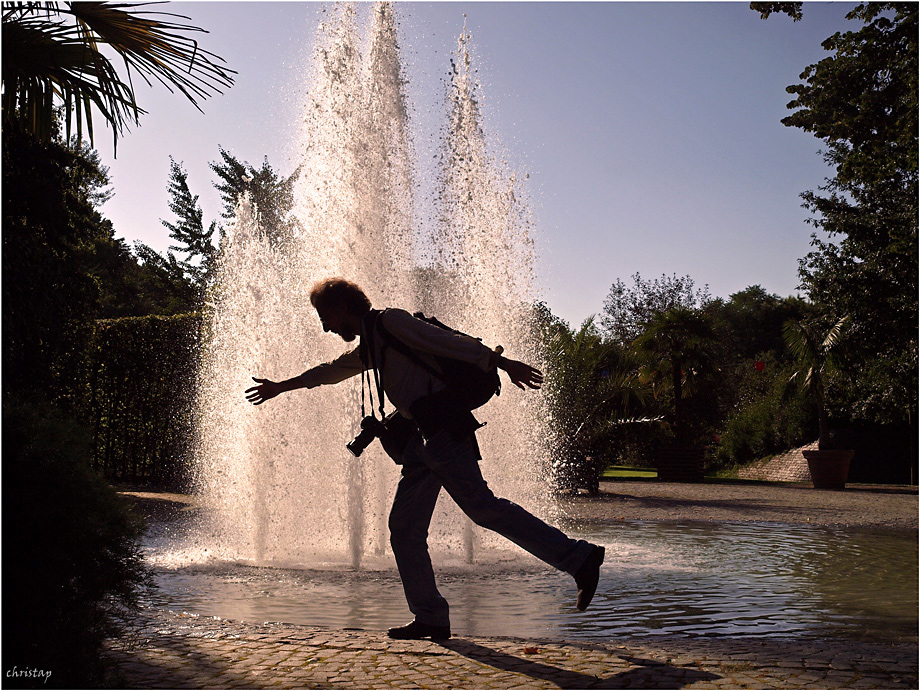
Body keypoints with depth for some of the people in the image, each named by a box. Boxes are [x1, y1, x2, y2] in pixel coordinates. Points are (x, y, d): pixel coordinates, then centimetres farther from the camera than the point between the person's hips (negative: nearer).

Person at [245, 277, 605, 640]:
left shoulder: (390, 321, 2)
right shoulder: (369, 347, 29)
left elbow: (448, 341, -8)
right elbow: (329, 371, 47)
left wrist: (503, 363, -17)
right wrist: (281, 387, 58)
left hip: (443, 429, -9)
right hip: (423, 438, 9)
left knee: (482, 507, -20)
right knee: (405, 528, 4)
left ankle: (579, 558, -18)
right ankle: (431, 619, 6)